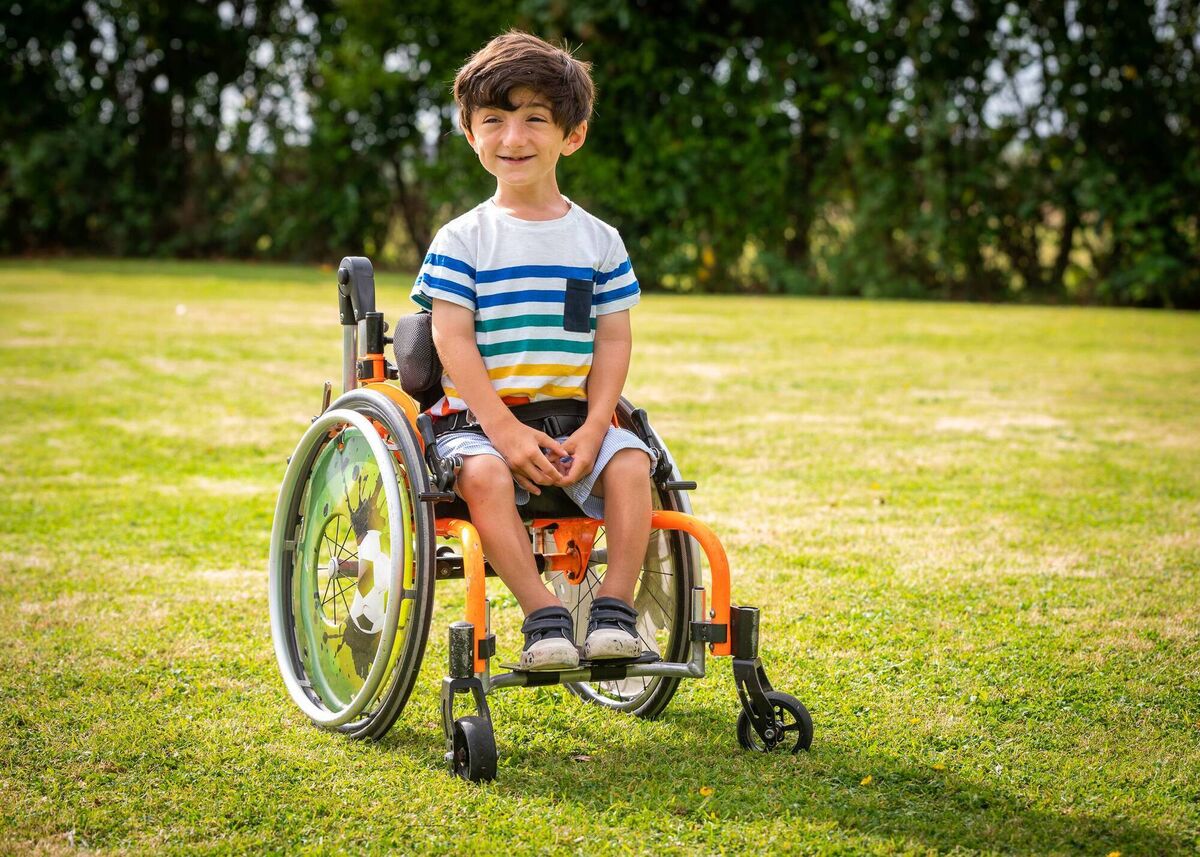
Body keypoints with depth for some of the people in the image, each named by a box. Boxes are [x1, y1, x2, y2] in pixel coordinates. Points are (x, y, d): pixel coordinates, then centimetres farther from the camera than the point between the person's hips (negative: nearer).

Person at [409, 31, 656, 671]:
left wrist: (592, 430, -9)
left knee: (629, 464, -26)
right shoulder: (463, 240, 1)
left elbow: (613, 341, 6)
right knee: (484, 474, -33)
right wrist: (505, 430, -18)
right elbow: (452, 339, -6)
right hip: (479, 416, -2)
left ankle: (613, 608, -19)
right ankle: (544, 617, -31)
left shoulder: (599, 241, 8)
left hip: (571, 418, 2)